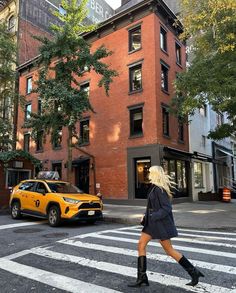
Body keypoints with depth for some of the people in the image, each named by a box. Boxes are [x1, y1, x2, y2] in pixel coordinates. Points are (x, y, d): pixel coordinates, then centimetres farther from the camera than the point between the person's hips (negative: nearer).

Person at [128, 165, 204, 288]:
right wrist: (146, 216, 15)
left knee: (169, 250, 1)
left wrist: (152, 217, -24)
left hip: (160, 222, -10)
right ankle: (141, 277, 11)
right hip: (152, 221, 10)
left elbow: (167, 208, -22)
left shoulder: (159, 189, -20)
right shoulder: (155, 187, 10)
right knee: (141, 244, 6)